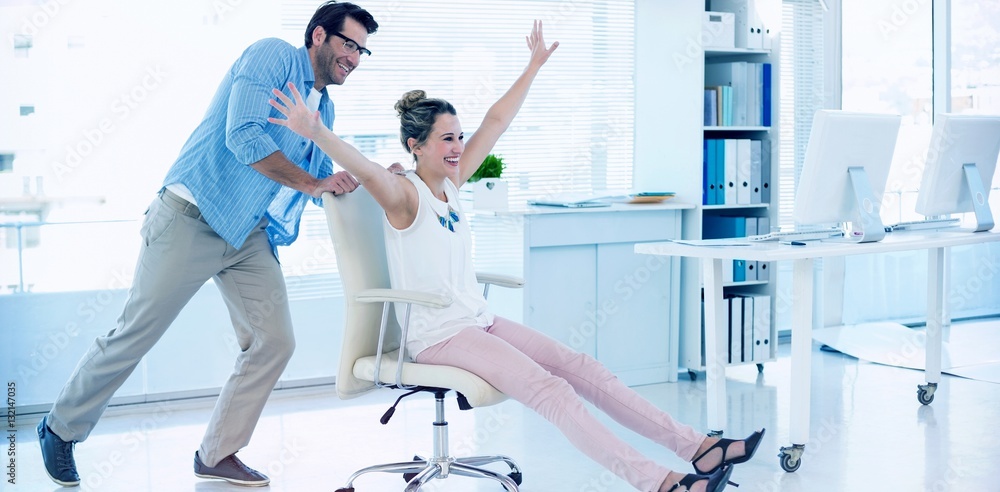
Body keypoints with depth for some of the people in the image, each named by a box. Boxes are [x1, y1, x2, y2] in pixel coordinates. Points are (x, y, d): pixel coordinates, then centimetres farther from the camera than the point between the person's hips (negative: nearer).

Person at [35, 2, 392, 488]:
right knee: (135, 335, -1)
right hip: (192, 221, -8)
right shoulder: (272, 57, -9)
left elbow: (324, 181, 18)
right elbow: (244, 137, -22)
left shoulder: (323, 109, 16)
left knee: (274, 342, -2)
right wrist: (312, 183, -19)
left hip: (249, 237, 8)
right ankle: (61, 428, 19)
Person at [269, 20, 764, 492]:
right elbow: (365, 169, -33)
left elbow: (496, 120, 17)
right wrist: (317, 134, -51)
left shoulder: (451, 183, 10)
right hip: (436, 336, -8)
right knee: (547, 387, -22)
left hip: (480, 322, 8)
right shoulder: (404, 194, -12)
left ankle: (695, 447, -7)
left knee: (580, 367, -4)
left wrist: (533, 66, 22)